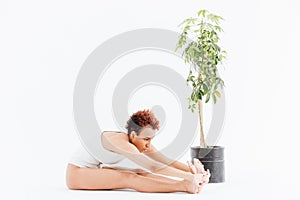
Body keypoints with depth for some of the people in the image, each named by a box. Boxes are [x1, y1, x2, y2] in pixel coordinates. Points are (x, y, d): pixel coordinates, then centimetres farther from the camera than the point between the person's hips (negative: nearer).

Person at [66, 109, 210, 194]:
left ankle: (189, 185, -32)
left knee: (141, 174, -17)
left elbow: (168, 161, -13)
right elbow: (152, 167, -39)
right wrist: (189, 176, -43)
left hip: (97, 170, 8)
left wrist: (192, 170, -29)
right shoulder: (121, 142, -31)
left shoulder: (142, 143, -5)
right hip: (77, 174, -8)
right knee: (128, 178, -31)